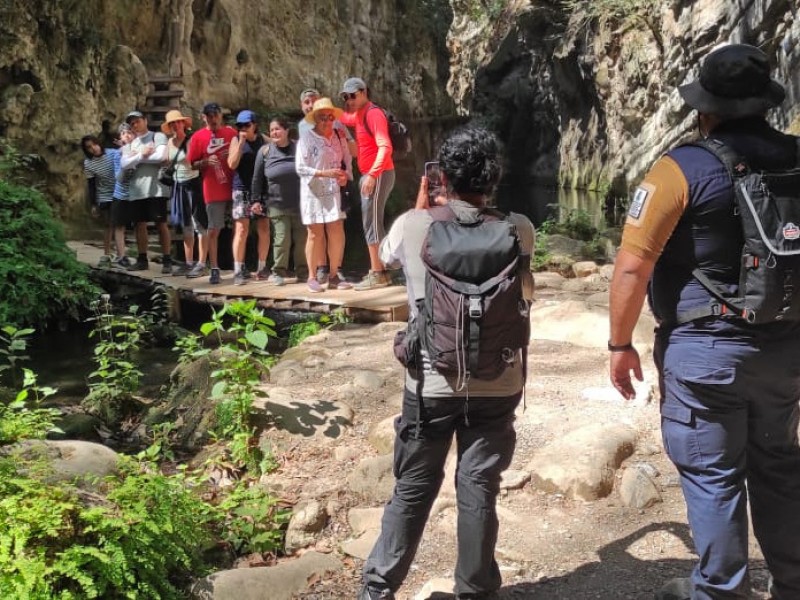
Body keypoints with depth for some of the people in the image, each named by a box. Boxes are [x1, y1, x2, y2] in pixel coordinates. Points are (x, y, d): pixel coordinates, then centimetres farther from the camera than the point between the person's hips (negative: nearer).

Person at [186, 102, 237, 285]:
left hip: (234, 188, 2)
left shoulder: (231, 133, 6)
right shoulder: (198, 137, 0)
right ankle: (215, 270, 6)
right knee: (213, 231, 1)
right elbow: (192, 165, 2)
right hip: (213, 192, -2)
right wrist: (206, 162, -16)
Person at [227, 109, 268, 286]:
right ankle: (239, 270, -4)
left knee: (264, 229, 3)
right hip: (242, 189, -2)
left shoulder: (264, 140, 7)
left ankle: (262, 267, 15)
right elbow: (232, 164, -7)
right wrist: (241, 142, -12)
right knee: (241, 230, -7)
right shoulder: (236, 140, 4)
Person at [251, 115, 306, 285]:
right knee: (282, 239, -3)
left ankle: (302, 270, 18)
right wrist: (256, 200, 3)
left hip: (300, 203, 1)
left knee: (302, 238, 5)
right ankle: (279, 272, 9)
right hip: (277, 204, -1)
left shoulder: (298, 148, 0)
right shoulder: (265, 152, 1)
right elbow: (257, 178, 6)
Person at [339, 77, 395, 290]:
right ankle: (378, 271, 16)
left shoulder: (373, 113, -14)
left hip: (378, 175, -10)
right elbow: (342, 118, 38)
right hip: (369, 175, 10)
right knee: (371, 223, 11)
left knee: (371, 223, -10)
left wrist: (372, 174, -31)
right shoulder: (359, 115, 15)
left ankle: (377, 274, -9)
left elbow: (385, 147, -25)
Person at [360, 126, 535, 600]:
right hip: (498, 385, 1)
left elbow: (384, 259, 13)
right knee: (479, 490, 11)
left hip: (432, 383, 0)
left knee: (413, 491, 13)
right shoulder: (519, 230, -5)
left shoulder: (413, 226, -9)